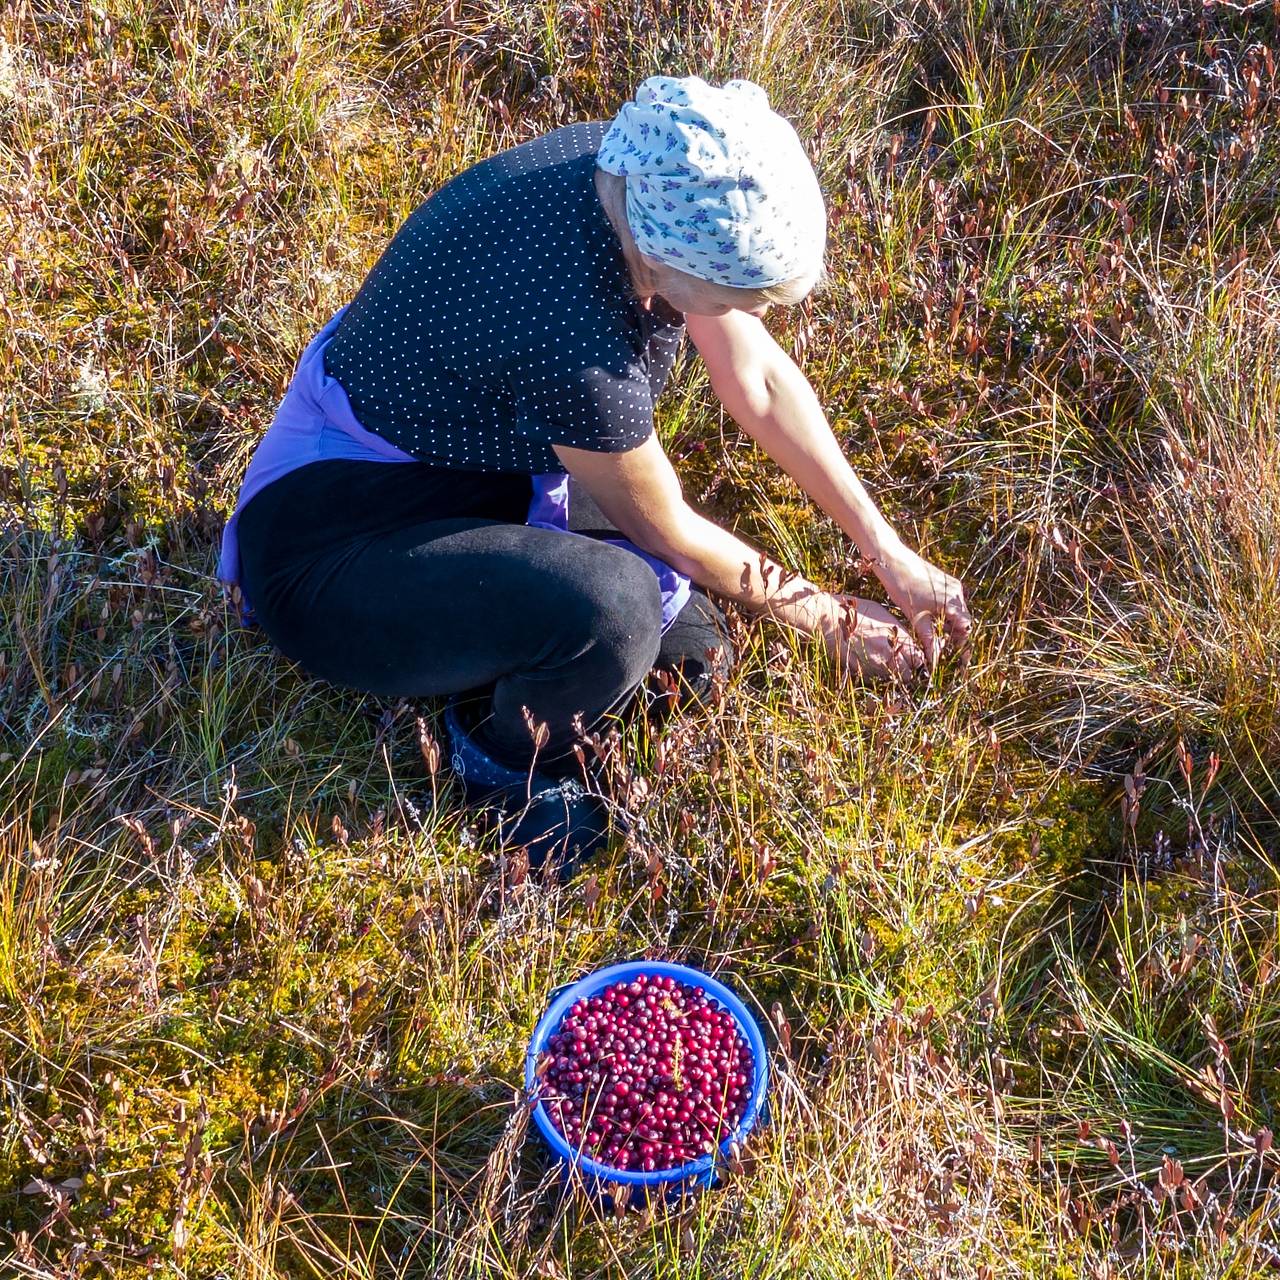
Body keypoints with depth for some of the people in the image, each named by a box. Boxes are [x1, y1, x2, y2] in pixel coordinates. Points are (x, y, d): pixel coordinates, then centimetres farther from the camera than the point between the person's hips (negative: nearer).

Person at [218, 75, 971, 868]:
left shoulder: (649, 177, -14)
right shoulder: (572, 342, -36)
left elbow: (762, 380, -2)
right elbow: (668, 531, -17)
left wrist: (891, 553, 1)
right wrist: (827, 618, -2)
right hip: (324, 553, -8)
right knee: (609, 605, -29)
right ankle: (504, 760, -1)